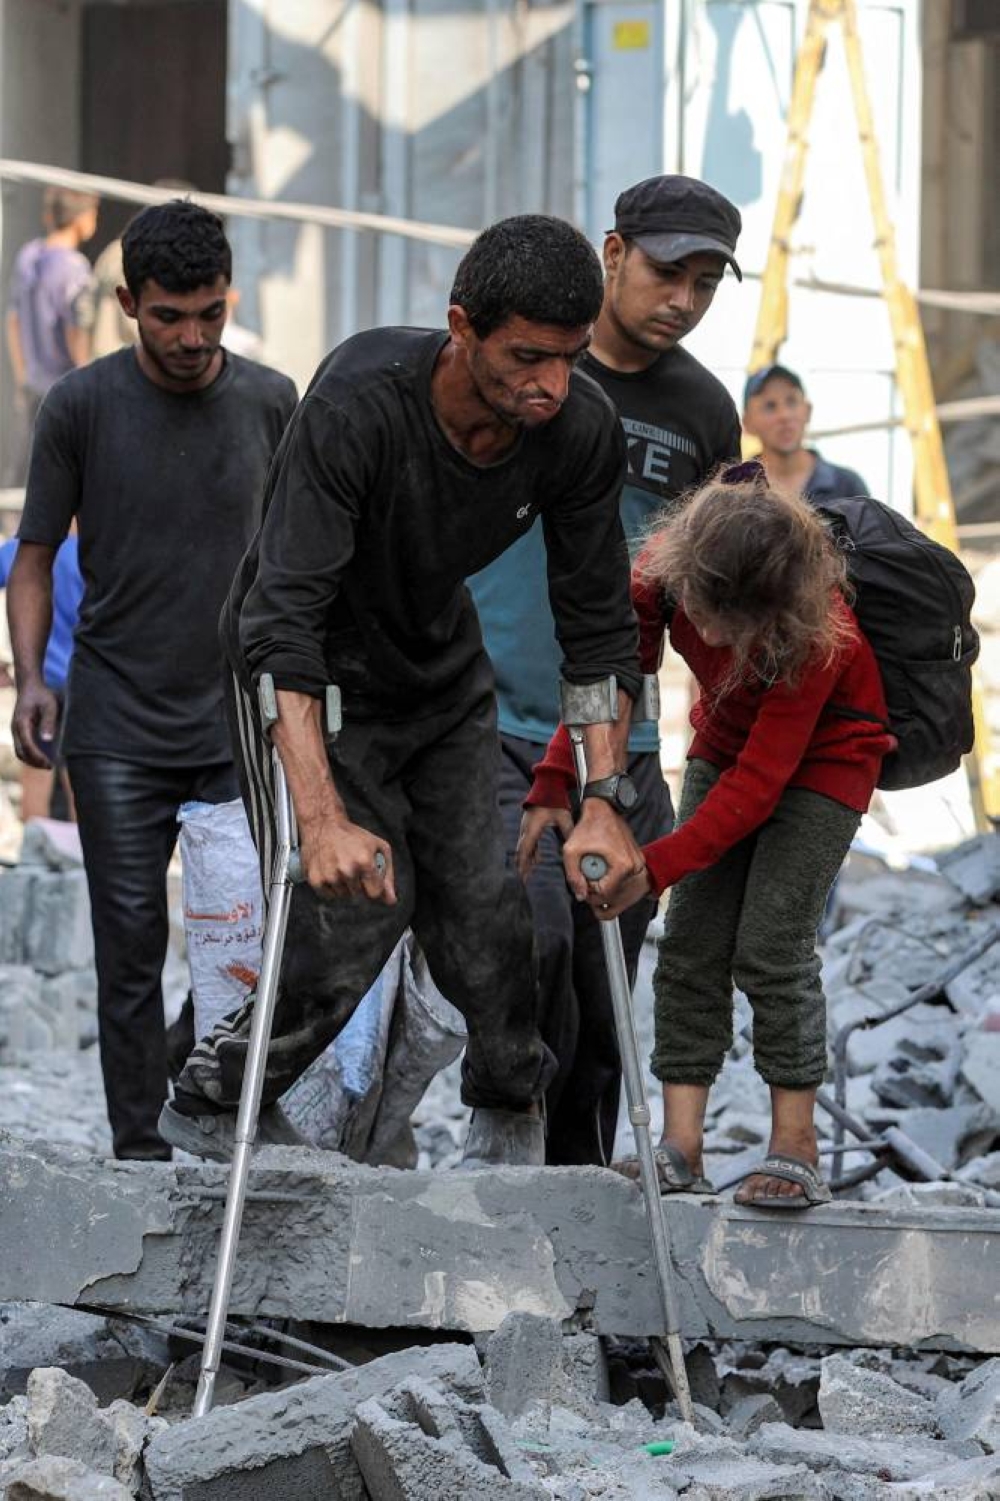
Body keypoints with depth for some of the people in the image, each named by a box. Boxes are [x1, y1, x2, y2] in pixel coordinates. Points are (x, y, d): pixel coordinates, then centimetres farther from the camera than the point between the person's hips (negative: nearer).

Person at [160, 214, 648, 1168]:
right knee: (355, 914, -14)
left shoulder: (581, 432, -20)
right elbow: (284, 621, -39)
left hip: (443, 664, 5)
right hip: (315, 673, -5)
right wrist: (322, 820, -47)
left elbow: (596, 627, -10)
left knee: (482, 907, -3)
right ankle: (211, 1107, 8)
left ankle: (508, 1117, 22)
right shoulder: (359, 404, -36)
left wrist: (603, 801, -18)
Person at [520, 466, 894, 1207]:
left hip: (822, 756, -5)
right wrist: (553, 786, -22)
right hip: (726, 746, 5)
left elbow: (759, 784, -35)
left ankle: (796, 1149, -8)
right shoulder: (665, 570, -27)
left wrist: (657, 867, -38)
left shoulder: (817, 634, -38)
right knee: (692, 942, -5)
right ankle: (681, 1145, -6)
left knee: (773, 944, -15)